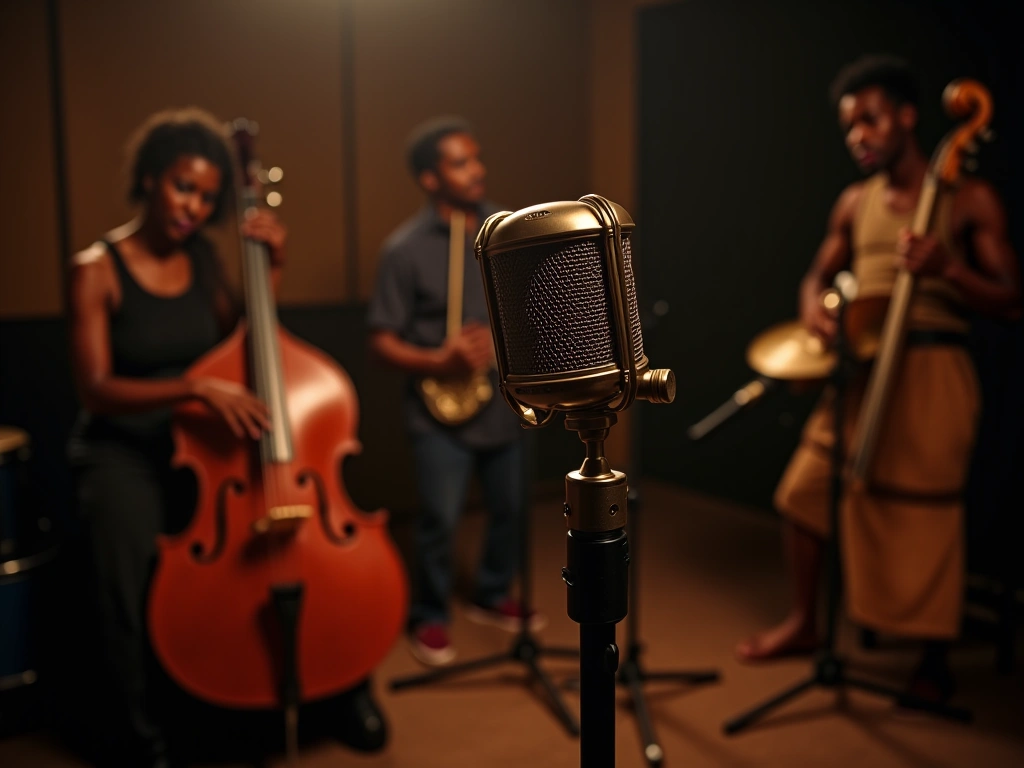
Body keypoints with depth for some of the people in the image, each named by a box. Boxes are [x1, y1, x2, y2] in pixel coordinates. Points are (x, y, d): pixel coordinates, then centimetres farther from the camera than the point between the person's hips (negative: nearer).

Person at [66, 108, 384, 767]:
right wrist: (195, 386, -30)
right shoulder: (98, 269, -8)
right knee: (131, 582, -26)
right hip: (124, 450, -3)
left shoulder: (202, 257, 5)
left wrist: (272, 268, -1)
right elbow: (96, 387, -16)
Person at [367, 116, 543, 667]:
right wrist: (438, 363, -25)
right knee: (440, 519, -2)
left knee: (510, 507, 15)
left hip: (503, 402, 5)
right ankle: (429, 618, 21)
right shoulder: (406, 249, -12)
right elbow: (381, 342, -10)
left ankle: (492, 596, 39)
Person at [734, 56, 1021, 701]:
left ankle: (935, 662, 20)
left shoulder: (969, 200, -4)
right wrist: (814, 306, -3)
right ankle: (804, 623, 28)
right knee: (807, 489, 8)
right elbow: (821, 274, 21)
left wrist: (945, 269, -24)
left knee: (925, 517, -1)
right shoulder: (855, 204, 10)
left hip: (931, 371, -5)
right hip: (860, 368, 6)